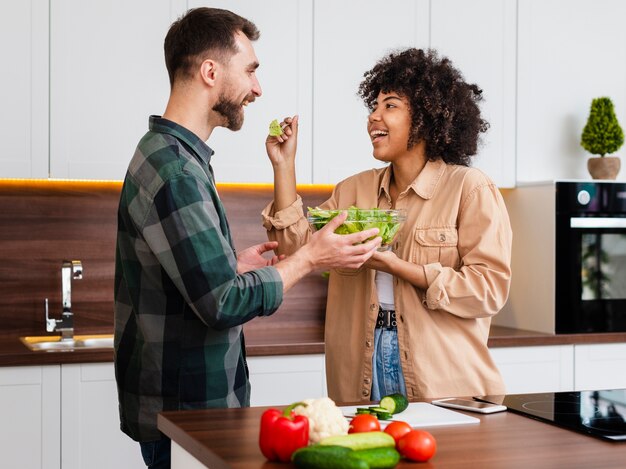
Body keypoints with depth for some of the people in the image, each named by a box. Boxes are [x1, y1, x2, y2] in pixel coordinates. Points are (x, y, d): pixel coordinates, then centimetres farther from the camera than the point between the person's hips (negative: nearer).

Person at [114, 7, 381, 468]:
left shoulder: (170, 155, 10)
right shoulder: (175, 173, -23)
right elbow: (224, 305, -24)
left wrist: (234, 264, 10)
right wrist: (309, 258, -14)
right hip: (182, 413, -10)